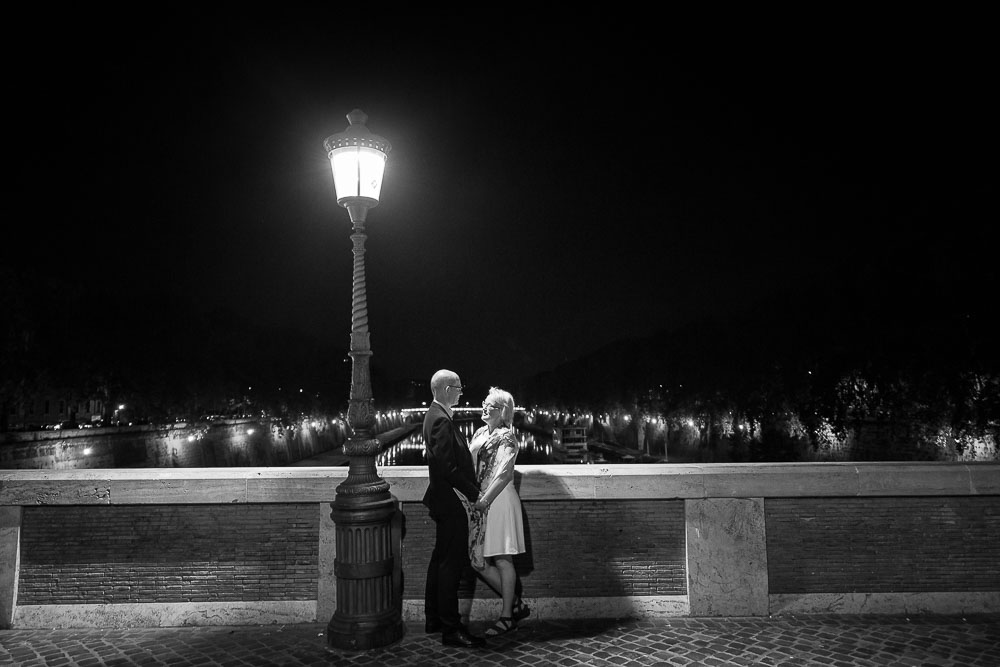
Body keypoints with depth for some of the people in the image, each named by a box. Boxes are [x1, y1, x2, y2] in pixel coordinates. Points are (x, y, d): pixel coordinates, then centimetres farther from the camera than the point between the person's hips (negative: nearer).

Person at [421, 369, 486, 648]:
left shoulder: (436, 415, 11)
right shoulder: (441, 420, -21)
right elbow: (448, 467, -26)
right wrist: (474, 493, -18)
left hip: (443, 499, 11)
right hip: (451, 500, -11)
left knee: (441, 559, 18)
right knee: (451, 563, -3)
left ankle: (433, 619, 29)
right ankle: (450, 628, 5)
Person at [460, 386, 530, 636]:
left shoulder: (506, 437, -9)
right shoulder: (480, 433, 14)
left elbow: (505, 474, -16)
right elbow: (470, 465, 16)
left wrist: (485, 500, -17)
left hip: (498, 501, -8)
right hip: (479, 502, 8)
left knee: (501, 559, -1)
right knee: (479, 561, 8)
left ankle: (507, 616, 11)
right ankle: (516, 604, 21)